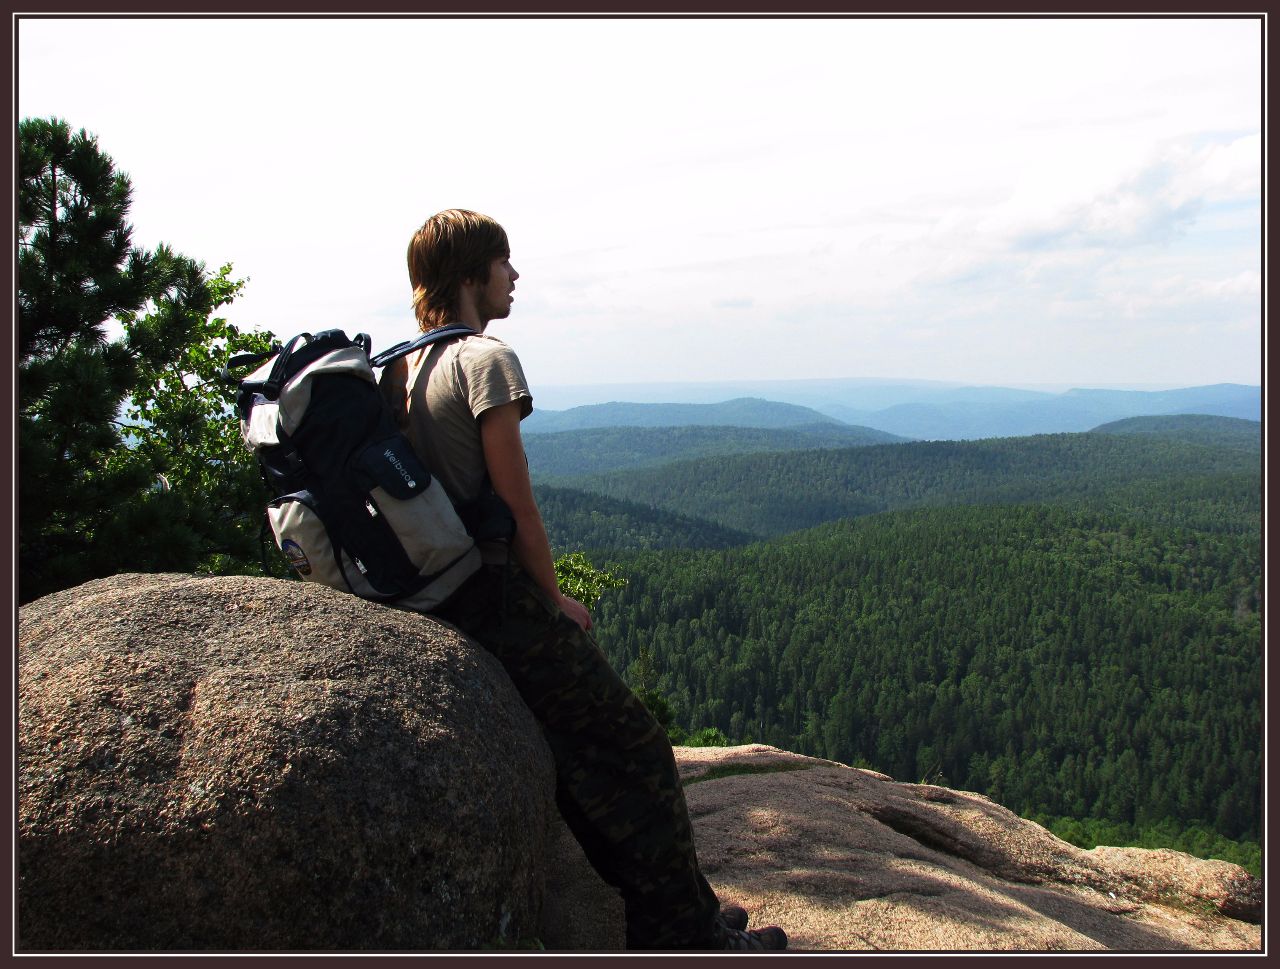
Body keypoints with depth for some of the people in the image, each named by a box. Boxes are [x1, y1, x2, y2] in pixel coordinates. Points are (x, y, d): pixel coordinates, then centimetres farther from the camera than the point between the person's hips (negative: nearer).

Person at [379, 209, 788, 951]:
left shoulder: (400, 369, 13)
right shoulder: (486, 359, -14)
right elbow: (516, 503, -16)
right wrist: (554, 598, -1)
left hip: (441, 595, 10)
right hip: (503, 597, -9)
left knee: (577, 754, 18)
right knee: (635, 752, 2)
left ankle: (680, 909, 28)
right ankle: (688, 935, 13)